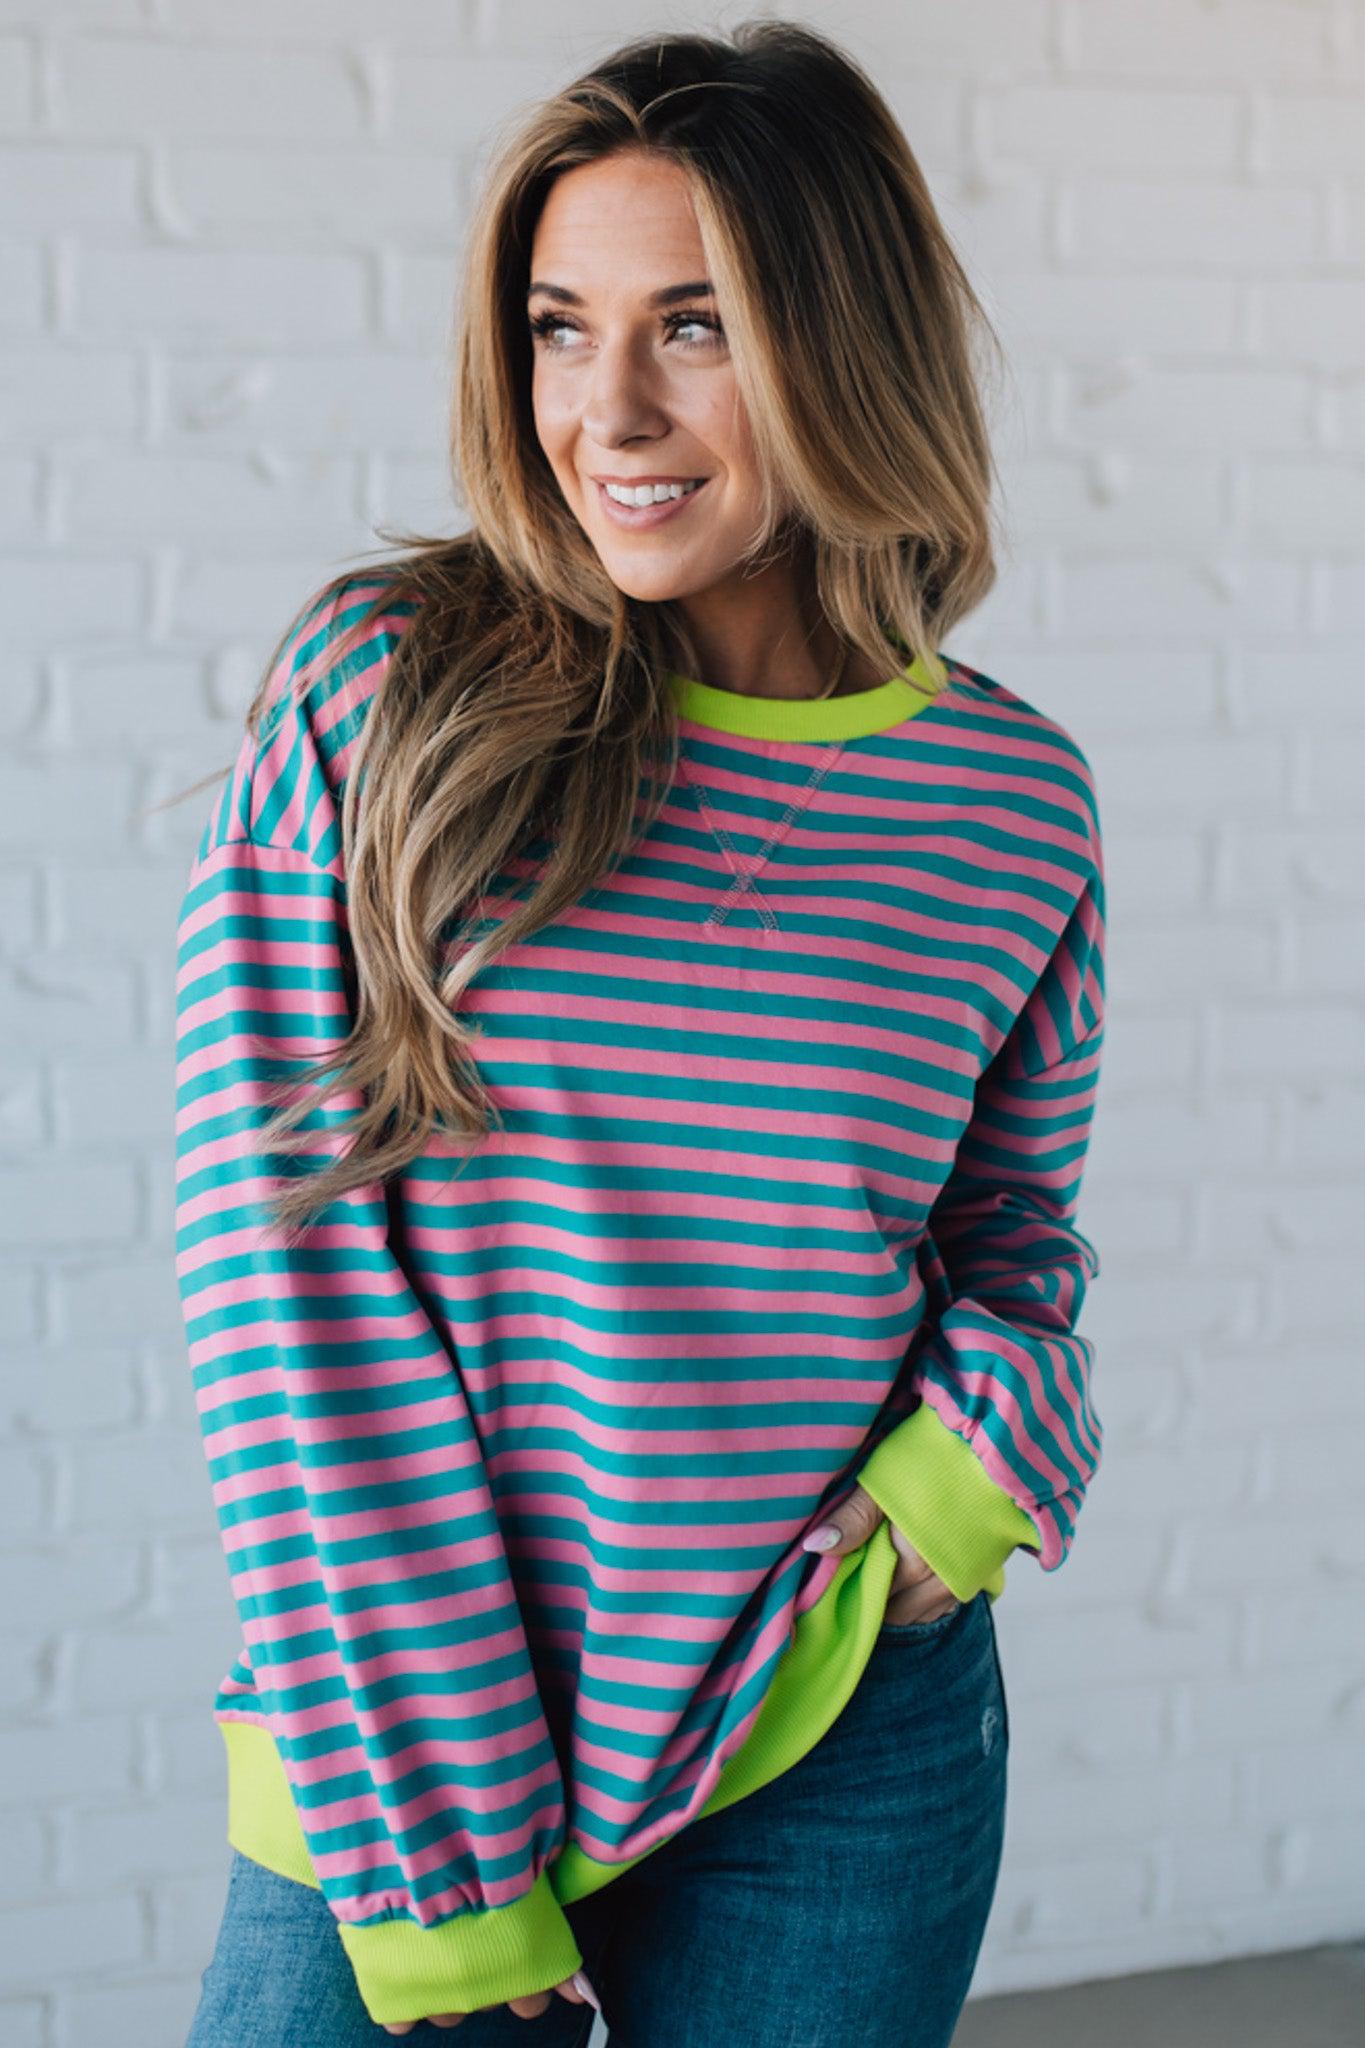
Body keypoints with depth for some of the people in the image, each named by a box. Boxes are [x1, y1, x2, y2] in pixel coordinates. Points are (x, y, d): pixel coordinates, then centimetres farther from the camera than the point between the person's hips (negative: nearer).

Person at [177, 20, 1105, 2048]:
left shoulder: (1015, 802, 0)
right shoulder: (379, 700, -7)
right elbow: (281, 1264, -10)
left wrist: (985, 1455, -9)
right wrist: (434, 1856, -11)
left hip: (847, 1767, 2)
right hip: (399, 1762, -1)